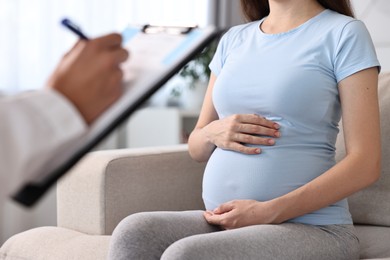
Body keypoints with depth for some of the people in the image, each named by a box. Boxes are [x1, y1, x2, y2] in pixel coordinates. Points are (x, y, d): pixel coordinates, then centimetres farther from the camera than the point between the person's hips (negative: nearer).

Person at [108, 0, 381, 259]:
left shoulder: (344, 33, -2)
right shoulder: (234, 39, 15)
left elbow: (366, 164, -9)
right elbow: (196, 147, 21)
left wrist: (268, 212, -18)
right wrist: (213, 133, -4)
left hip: (311, 228, -5)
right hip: (224, 221, 6)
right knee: (132, 234, -23)